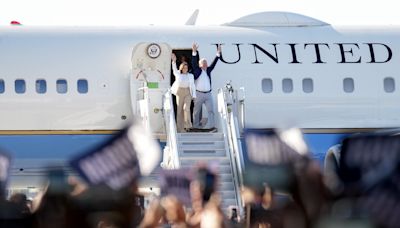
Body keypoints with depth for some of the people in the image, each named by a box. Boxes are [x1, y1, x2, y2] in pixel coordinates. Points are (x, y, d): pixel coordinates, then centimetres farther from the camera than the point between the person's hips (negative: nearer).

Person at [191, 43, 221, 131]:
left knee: (210, 110, -5)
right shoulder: (197, 70, 0)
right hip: (199, 93, -4)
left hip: (208, 94, 4)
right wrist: (194, 52, -23)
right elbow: (194, 62, -11)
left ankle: (212, 126, -9)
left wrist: (218, 53, 3)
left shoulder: (208, 70, 13)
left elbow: (213, 63, 10)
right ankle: (195, 126, 11)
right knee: (196, 111, 3)